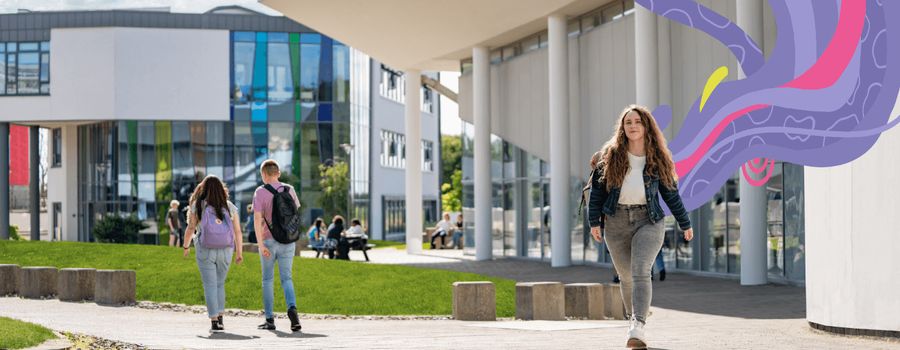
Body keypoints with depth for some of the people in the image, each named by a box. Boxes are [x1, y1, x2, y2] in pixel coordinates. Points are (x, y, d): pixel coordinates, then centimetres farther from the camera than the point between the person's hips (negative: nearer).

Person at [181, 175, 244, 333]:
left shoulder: (197, 206, -4)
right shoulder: (229, 207, 2)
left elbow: (191, 228, -7)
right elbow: (238, 232, -1)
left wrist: (186, 246, 7)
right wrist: (239, 253, 3)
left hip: (205, 251, -2)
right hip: (225, 251, 2)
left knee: (210, 286, 3)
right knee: (219, 284, 19)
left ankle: (214, 322, -5)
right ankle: (220, 319, 16)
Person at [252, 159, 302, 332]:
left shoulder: (260, 192, -8)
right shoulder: (289, 190, 3)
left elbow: (257, 219, -17)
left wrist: (260, 244, -18)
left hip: (268, 241, -2)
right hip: (288, 242, 2)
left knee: (268, 279, 12)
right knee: (286, 279, 6)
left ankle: (270, 319, 13)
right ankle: (292, 308, -21)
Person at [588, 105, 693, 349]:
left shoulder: (658, 159, 5)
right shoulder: (611, 156, 3)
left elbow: (671, 193, 12)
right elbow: (597, 189, 6)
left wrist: (685, 224, 15)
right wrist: (594, 221, -1)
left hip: (648, 220, -2)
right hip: (617, 221, 2)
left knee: (641, 272, -19)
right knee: (626, 276, 7)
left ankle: (637, 329, -30)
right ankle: (635, 323, 24)